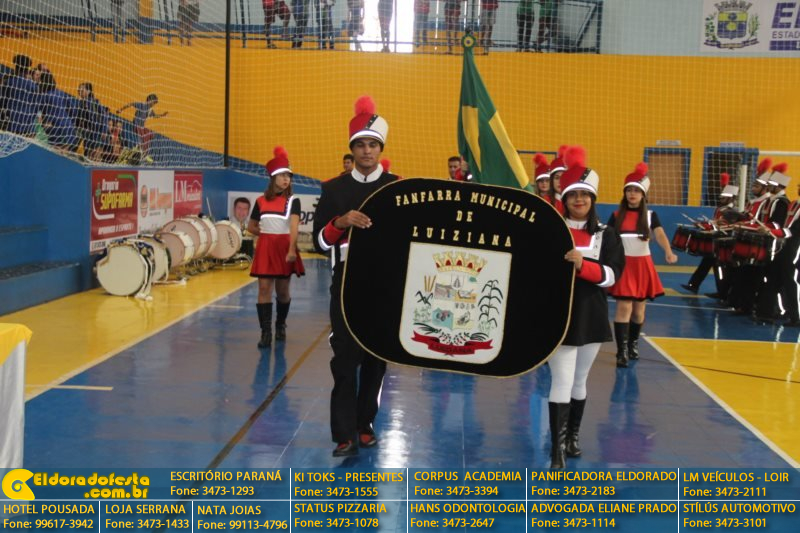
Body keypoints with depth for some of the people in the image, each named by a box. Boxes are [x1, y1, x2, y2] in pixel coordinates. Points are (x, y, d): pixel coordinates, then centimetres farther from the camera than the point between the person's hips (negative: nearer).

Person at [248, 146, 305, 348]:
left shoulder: (293, 201, -3)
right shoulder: (261, 201, 5)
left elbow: (294, 226, -17)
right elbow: (251, 227, 16)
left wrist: (292, 250, -30)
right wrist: (267, 233, 2)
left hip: (284, 248, -2)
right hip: (265, 248, 2)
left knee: (282, 290, 8)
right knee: (264, 288, -4)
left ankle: (280, 325, 31)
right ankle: (266, 332, -2)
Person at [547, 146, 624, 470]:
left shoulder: (606, 234, 4)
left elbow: (612, 275, -7)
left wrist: (583, 265, -22)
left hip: (591, 318, 3)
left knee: (579, 381, 15)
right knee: (562, 382, -8)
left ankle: (573, 436, 32)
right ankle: (557, 450, -5)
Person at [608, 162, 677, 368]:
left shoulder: (650, 215, 1)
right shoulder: (616, 216, 1)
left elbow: (659, 234, -15)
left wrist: (668, 252, -34)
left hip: (643, 265, 2)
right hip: (623, 264, -2)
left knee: (639, 308, 9)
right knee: (624, 307, -10)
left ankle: (633, 343, 29)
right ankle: (622, 351, -8)